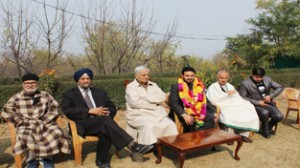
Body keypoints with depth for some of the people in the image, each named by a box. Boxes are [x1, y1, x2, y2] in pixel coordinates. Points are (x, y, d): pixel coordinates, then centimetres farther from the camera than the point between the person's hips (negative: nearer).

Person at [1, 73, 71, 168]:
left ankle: (46, 159, -7)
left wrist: (45, 121, -8)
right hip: (26, 126, 0)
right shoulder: (16, 98, 9)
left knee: (55, 133, -29)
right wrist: (21, 122, -9)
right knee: (24, 138, -34)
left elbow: (54, 108, 6)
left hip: (44, 124, 1)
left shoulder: (45, 95, 12)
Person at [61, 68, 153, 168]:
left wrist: (102, 113, -9)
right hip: (83, 125, -3)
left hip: (101, 122, 4)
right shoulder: (69, 94, 11)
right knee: (105, 120, -33)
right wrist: (90, 111, -15)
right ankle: (131, 145, -35)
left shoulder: (100, 92, 21)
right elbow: (66, 110, -7)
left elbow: (112, 108, 15)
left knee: (105, 131, -34)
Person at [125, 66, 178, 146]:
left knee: (170, 125, -20)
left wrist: (147, 98, -8)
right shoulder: (131, 87, 3)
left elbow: (162, 97, 4)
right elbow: (135, 102, -14)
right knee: (149, 126, -35)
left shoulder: (153, 85, 18)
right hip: (139, 115, -4)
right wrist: (154, 103, -4)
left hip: (157, 114, 5)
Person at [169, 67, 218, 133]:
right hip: (186, 113, -4)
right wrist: (184, 115, -24)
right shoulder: (176, 86, 2)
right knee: (189, 122, -33)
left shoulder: (200, 85, 15)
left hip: (200, 112, 4)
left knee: (212, 118, -21)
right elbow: (174, 103, -9)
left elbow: (205, 101, 19)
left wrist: (214, 112, 4)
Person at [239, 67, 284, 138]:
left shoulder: (267, 79, 6)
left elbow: (280, 87, 10)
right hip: (255, 105, -5)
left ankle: (269, 127, 17)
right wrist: (257, 102, -16)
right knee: (265, 112, -35)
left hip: (268, 103, 5)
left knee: (279, 116, -19)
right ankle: (265, 130, -3)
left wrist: (270, 96, -7)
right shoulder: (245, 83, -8)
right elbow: (243, 98, -9)